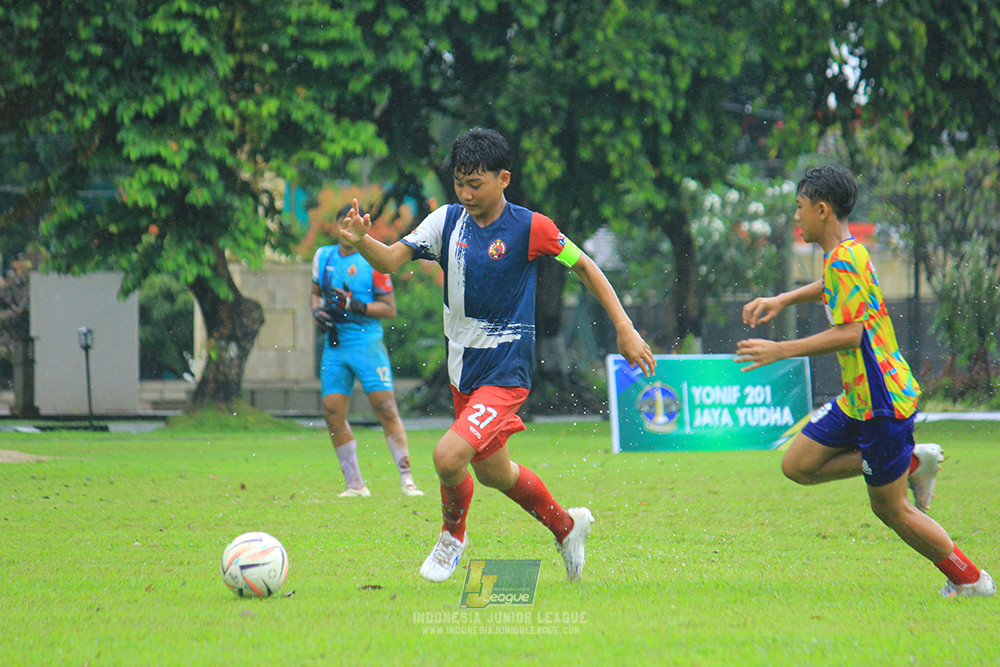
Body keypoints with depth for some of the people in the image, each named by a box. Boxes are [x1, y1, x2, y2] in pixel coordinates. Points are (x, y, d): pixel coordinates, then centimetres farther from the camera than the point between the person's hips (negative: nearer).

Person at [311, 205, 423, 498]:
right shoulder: (323, 257, 11)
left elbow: (390, 308, -4)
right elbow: (315, 292, 25)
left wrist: (357, 306, -17)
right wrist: (317, 311, 4)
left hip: (367, 341, -5)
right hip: (334, 345, 5)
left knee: (386, 409, -12)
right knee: (333, 414, -1)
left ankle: (407, 479, -8)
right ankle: (355, 485, 8)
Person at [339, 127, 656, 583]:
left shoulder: (529, 228, -12)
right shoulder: (448, 221, -1)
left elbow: (583, 267, -1)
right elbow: (391, 260, -9)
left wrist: (625, 329, -3)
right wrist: (361, 241, -31)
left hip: (505, 373, -6)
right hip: (463, 370, 6)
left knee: (448, 456, -22)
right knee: (491, 471, 20)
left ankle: (453, 535, 8)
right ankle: (566, 525, 44)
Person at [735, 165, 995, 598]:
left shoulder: (844, 260, -20)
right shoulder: (845, 254, 10)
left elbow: (850, 333, -29)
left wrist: (780, 351, -26)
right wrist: (782, 301, 24)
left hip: (882, 402, -9)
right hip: (858, 400, 9)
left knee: (890, 509, 0)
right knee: (798, 466, 8)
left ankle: (972, 581, 12)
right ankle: (911, 463, 12)